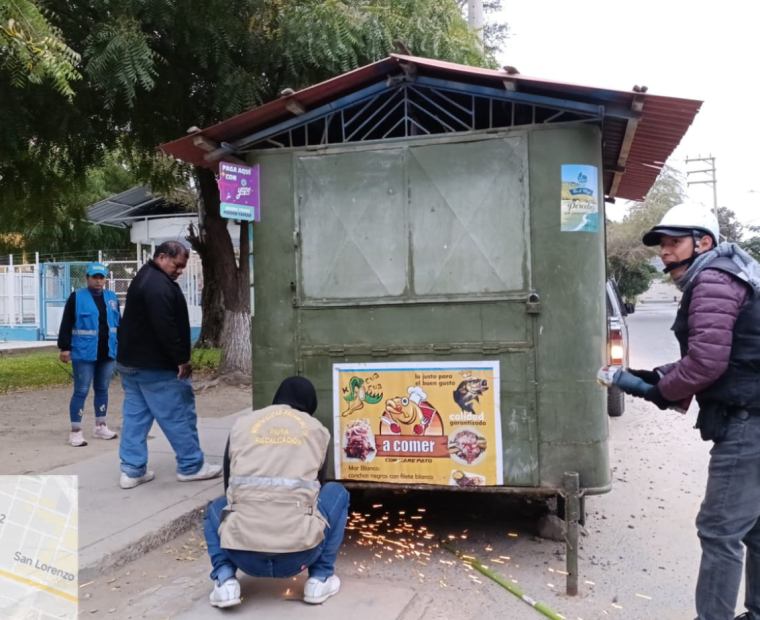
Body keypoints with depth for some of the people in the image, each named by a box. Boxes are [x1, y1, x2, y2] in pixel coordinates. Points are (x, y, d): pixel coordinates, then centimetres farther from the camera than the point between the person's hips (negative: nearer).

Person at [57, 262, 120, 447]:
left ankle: (100, 427, 25)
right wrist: (64, 348, -11)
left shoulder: (112, 297, 10)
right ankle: (75, 432, 5)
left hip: (107, 353, 5)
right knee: (81, 391, -3)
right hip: (84, 354, -5)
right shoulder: (76, 297, -5)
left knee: (102, 390, 14)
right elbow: (66, 325, -6)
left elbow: (118, 324, 18)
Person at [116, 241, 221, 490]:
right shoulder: (159, 285, -19)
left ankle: (132, 470, 13)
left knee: (135, 417, 10)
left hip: (131, 362, 11)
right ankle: (191, 466, 11)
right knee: (180, 416, 1)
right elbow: (165, 328, -26)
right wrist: (181, 359, -19)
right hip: (157, 366, -11)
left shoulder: (145, 278, 17)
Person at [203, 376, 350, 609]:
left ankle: (225, 580, 11)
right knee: (337, 492, 27)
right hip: (298, 554, -1)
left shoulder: (241, 425, 16)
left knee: (216, 508, 35)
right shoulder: (317, 430, 16)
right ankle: (320, 578, 18)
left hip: (244, 555, 1)